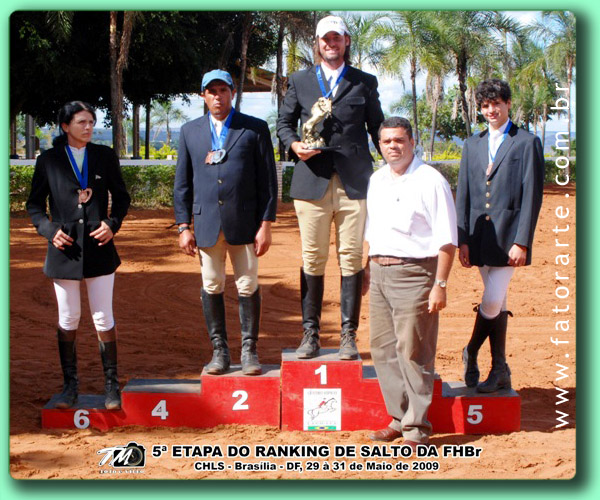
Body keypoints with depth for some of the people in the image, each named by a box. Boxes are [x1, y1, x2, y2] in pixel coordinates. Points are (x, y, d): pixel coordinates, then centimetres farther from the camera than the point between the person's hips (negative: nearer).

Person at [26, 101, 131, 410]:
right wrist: (49, 229, -8)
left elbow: (121, 196, 13)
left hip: (99, 248, 0)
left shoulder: (105, 156, 6)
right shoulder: (48, 160, 4)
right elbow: (34, 204, 8)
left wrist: (113, 224, -4)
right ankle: (70, 385, 18)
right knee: (68, 319, 7)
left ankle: (111, 385, 12)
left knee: (104, 318, 2)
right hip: (65, 250, 0)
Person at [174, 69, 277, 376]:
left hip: (244, 223, -2)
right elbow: (182, 183, 11)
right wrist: (183, 227, 4)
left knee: (248, 287, 2)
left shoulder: (255, 129, 3)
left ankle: (249, 350, 13)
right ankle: (219, 351, 15)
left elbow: (267, 180, 2)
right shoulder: (190, 132, 11)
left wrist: (266, 224, -5)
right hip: (206, 223, 2)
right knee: (212, 288, 6)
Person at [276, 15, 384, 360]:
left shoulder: (365, 82, 13)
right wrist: (293, 144, -3)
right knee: (313, 259, 2)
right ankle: (311, 334, 10)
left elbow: (377, 128, 12)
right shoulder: (300, 81, 15)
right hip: (313, 180, 1)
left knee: (352, 258, -1)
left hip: (355, 182, -1)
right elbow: (284, 122, 18)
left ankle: (349, 336, 5)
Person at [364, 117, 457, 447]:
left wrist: (440, 284, -16)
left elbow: (446, 239, -12)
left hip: (413, 274, -7)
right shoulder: (377, 180, 14)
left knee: (413, 351, -5)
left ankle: (417, 427, 3)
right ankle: (399, 418, 21)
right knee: (383, 348, 10)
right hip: (379, 271, 7)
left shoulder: (430, 181, -9)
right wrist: (368, 268, 21)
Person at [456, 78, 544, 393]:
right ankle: (500, 372, 15)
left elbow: (532, 196, -5)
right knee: (496, 303, 9)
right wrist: (462, 240, 3)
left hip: (508, 235, -4)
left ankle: (471, 352, 10)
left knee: (493, 301, -12)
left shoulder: (527, 143, 0)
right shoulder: (472, 145, 14)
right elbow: (463, 195, 12)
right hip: (481, 236, 4)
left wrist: (521, 242, -12)